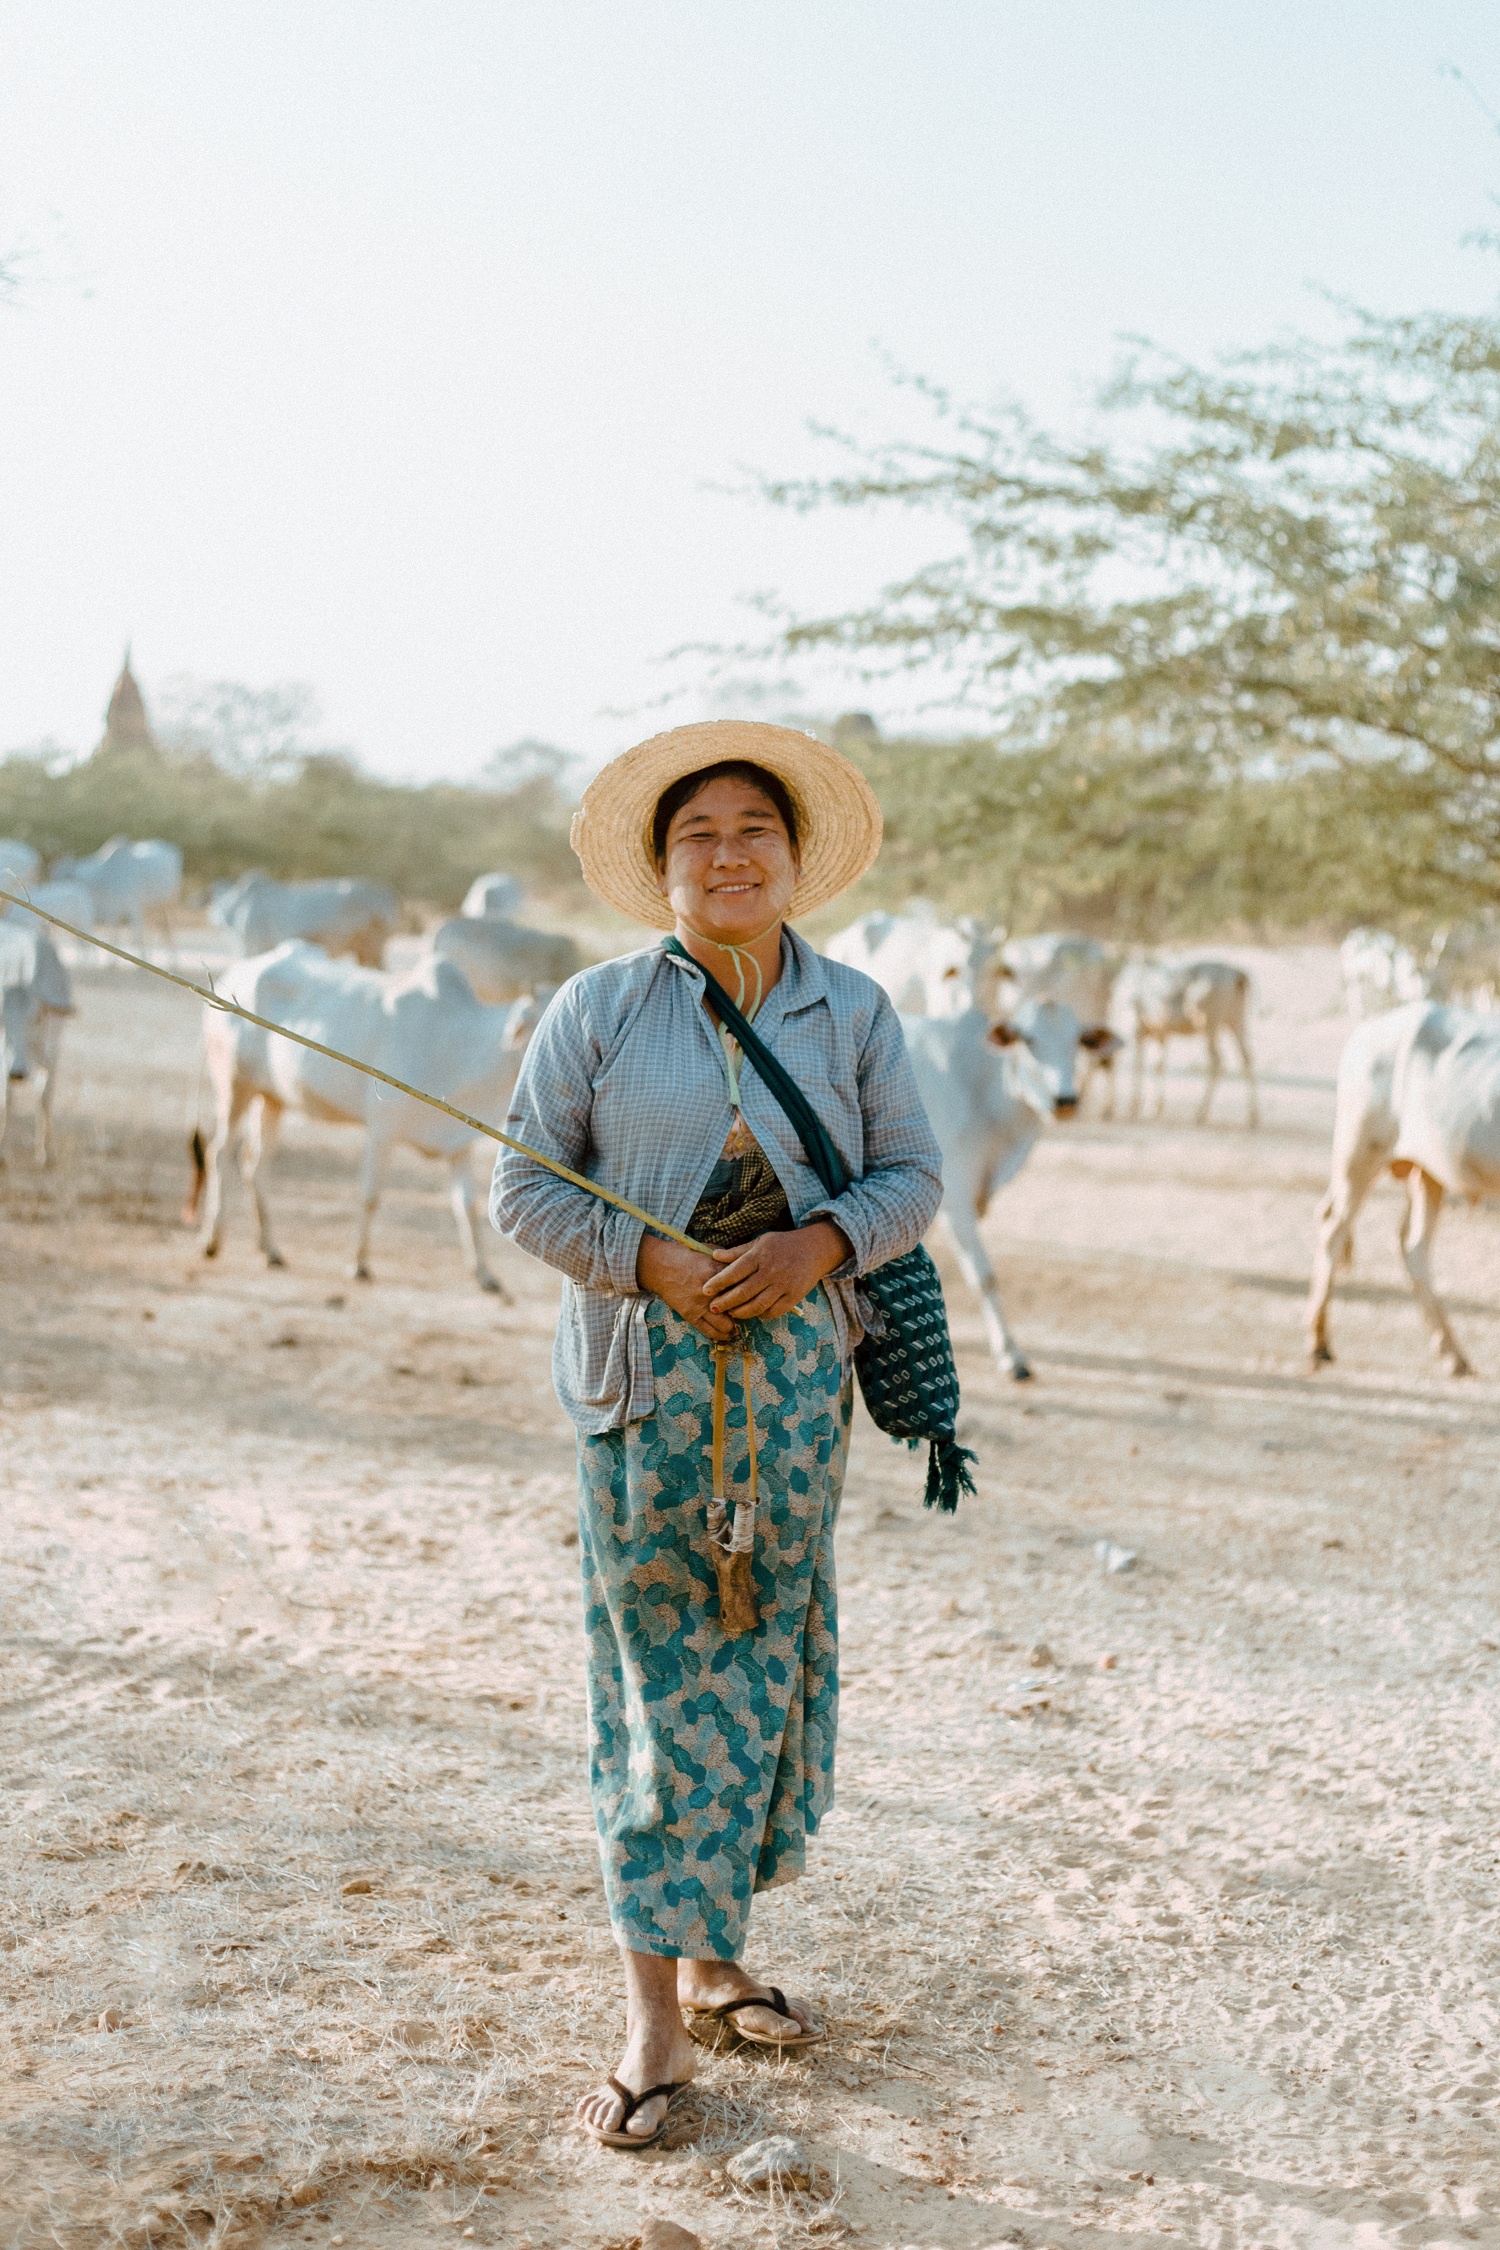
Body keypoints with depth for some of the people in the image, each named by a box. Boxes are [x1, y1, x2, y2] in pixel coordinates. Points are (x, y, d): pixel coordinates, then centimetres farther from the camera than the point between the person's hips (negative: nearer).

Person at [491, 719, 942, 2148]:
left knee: (765, 1660, 9)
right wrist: (652, 1262, -14)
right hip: (646, 1373, -3)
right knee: (658, 1670, -3)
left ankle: (712, 1952, 27)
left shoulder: (852, 1013, 6)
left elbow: (910, 1175, 7)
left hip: (796, 1368, 3)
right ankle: (655, 2019, 4)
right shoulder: (598, 1010, 0)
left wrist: (821, 1243, -13)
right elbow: (523, 1187, 0)